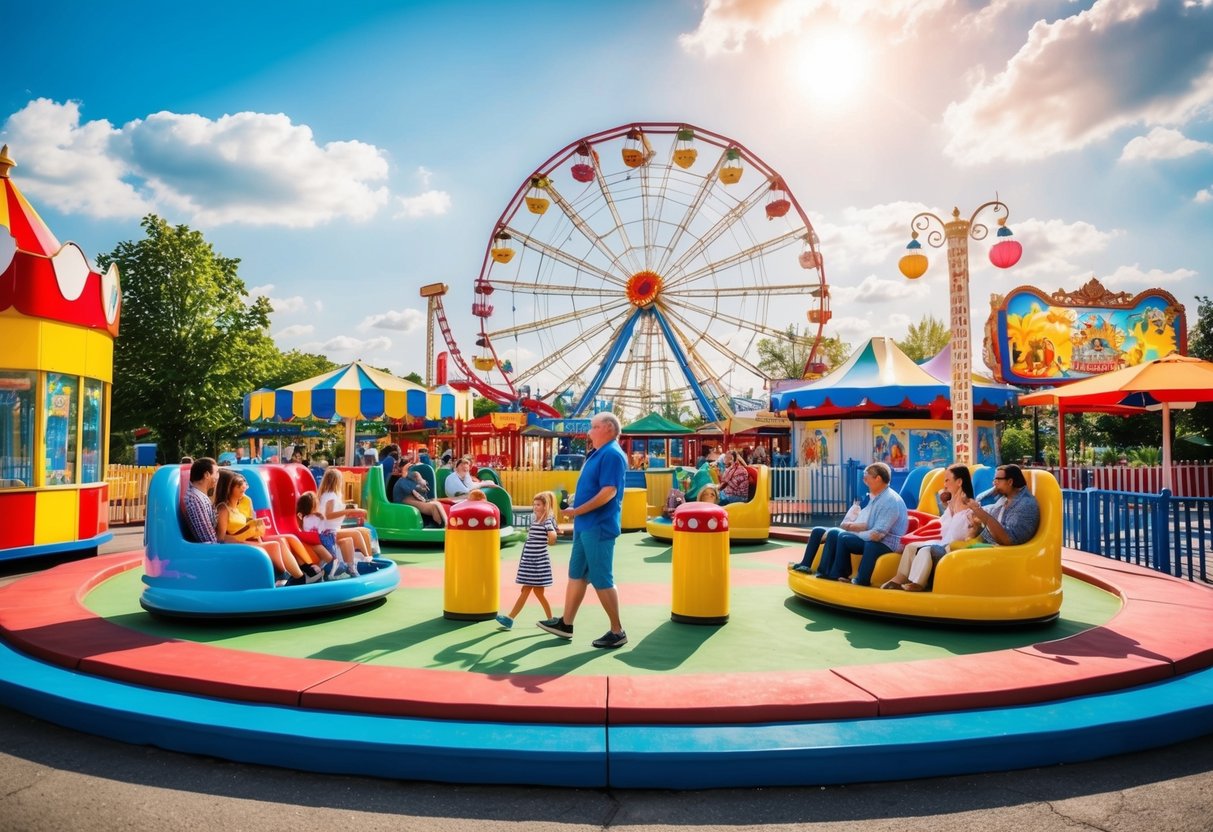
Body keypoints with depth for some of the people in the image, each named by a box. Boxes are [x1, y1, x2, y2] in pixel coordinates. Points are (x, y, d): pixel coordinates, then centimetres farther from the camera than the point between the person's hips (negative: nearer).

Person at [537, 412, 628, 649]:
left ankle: (617, 632, 8)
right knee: (576, 574, 15)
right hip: (585, 526, 10)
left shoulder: (612, 454, -16)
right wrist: (574, 498, 9)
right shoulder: (598, 453, 15)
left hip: (599, 527, -10)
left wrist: (578, 510, -20)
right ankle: (565, 623, 25)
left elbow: (609, 491, -25)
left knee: (602, 580, -3)